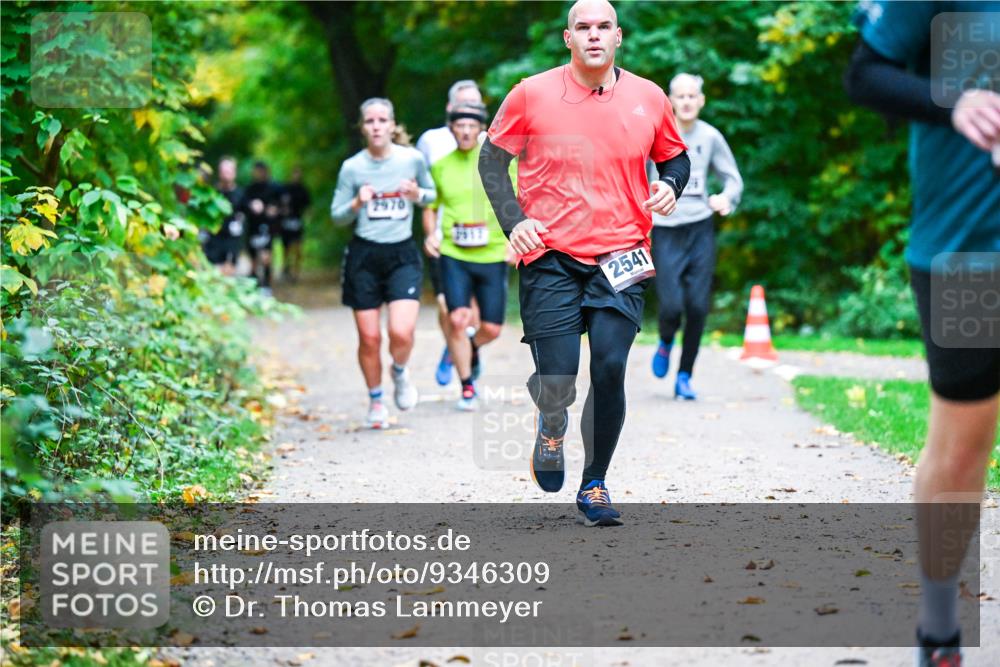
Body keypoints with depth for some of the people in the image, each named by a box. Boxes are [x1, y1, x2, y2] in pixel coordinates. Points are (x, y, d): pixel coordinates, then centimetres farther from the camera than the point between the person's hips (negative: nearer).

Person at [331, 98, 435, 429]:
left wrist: (418, 195, -8)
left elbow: (431, 194, 15)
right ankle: (375, 401, 24)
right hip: (364, 255, 0)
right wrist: (357, 204, -16)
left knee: (401, 332, -16)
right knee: (369, 337, 2)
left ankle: (400, 372, 19)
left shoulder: (413, 159, -1)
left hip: (403, 255, 0)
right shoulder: (352, 168, -3)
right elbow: (337, 215, 5)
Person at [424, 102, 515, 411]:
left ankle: (472, 348, 40)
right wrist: (430, 234, -2)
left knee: (492, 328, 3)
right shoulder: (441, 166, 5)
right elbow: (431, 207, 16)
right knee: (457, 319, -14)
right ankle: (467, 388, 2)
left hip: (493, 255, 0)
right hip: (454, 255, 0)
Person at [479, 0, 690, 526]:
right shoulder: (532, 95, -1)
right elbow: (492, 158, 9)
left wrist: (670, 186, -2)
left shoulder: (648, 98, 5)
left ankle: (594, 486, 10)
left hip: (620, 259, 2)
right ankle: (551, 425, 29)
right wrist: (512, 221, -3)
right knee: (556, 379, -9)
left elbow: (675, 157, 20)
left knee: (610, 370, -8)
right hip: (551, 256, -1)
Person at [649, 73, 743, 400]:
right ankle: (665, 343, 24)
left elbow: (733, 178, 12)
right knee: (671, 305, -12)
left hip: (700, 229, 2)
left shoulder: (710, 136, 4)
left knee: (698, 307, -3)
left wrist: (726, 198, -9)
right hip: (665, 229, -2)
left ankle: (684, 376, 12)